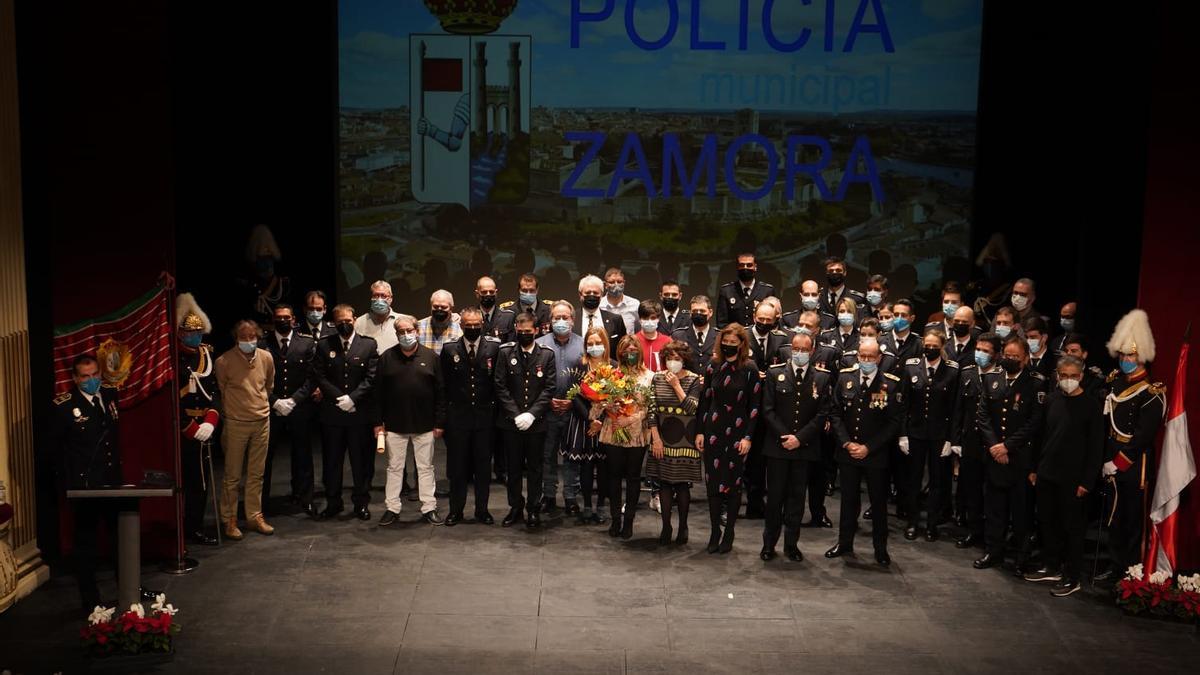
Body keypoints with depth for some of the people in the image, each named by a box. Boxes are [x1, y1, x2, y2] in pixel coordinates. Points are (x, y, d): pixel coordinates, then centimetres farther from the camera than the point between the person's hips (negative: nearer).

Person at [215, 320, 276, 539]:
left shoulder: (266, 357, 0)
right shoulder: (224, 361, -12)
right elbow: (220, 392, 2)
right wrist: (232, 408, 8)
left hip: (262, 422, 4)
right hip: (236, 423, -3)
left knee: (256, 474, 11)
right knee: (232, 476, 4)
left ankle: (254, 516, 21)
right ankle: (230, 520, 13)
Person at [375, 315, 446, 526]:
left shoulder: (431, 357, 0)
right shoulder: (386, 358, 2)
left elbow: (441, 391, 0)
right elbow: (377, 392, 3)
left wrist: (439, 422, -4)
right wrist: (378, 422, -2)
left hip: (424, 425, 0)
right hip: (394, 425, 1)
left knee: (426, 467, 7)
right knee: (394, 468, 8)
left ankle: (429, 508, 15)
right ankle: (392, 509, 17)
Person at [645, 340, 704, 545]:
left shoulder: (694, 380, -4)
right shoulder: (657, 378, 3)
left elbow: (692, 408, -15)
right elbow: (651, 410, 2)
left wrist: (676, 386, -14)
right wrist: (656, 438, -4)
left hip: (685, 440, -2)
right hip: (662, 438, 3)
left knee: (682, 483, 3)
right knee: (664, 482, 6)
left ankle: (683, 527, 16)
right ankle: (666, 527, 15)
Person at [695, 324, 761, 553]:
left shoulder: (749, 370, -4)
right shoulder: (713, 366, 4)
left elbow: (754, 406, -4)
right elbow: (704, 400, 8)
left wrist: (748, 437, -9)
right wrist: (699, 431, 4)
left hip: (737, 432, -2)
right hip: (713, 430, 3)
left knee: (733, 482, 4)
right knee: (712, 481, 4)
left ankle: (729, 533, 15)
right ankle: (715, 531, 15)